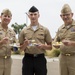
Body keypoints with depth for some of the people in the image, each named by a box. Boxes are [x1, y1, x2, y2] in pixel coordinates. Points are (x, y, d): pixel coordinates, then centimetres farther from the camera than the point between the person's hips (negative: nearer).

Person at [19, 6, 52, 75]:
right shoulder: (24, 31, 6)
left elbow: (50, 47, 6)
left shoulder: (45, 30, 4)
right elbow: (21, 48, 9)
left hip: (40, 59, 0)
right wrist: (25, 44, -12)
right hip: (27, 59, 1)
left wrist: (42, 46, -14)